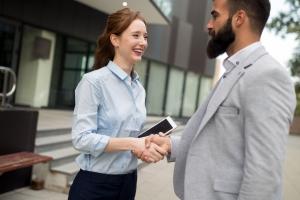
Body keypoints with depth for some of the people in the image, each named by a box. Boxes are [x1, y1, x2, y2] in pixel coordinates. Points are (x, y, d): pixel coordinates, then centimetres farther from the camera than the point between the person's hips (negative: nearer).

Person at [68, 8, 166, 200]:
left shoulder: (139, 88, 6)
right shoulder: (94, 81, -14)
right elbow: (81, 138, -20)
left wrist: (147, 143, -5)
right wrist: (132, 144, -24)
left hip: (128, 182, 7)